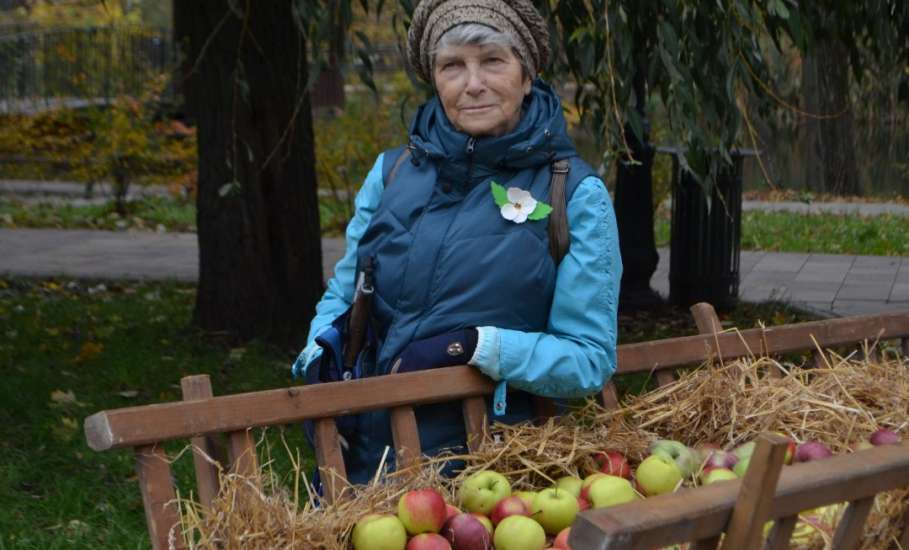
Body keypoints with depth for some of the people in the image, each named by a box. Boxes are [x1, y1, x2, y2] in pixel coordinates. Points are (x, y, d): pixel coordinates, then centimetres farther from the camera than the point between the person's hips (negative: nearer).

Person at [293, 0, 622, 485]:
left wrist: (475, 345, -21)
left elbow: (591, 359, -9)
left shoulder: (576, 195, -8)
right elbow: (343, 295, 12)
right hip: (366, 446, 3)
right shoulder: (392, 171, 3)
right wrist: (319, 354, -8)